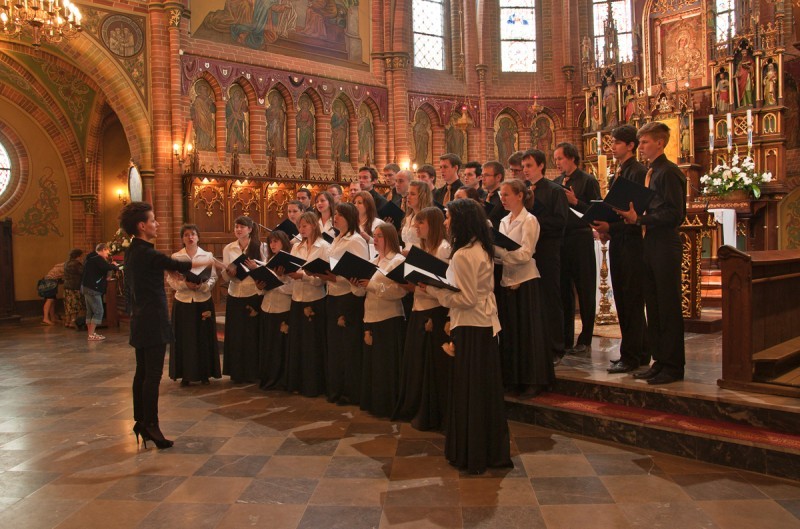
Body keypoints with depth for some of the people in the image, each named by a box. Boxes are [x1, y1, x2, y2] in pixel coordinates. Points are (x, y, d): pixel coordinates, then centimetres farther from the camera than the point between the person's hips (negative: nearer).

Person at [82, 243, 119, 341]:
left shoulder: (91, 258, 17)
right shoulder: (98, 259, -14)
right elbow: (107, 267, -29)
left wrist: (111, 265, 11)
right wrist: (115, 266, -11)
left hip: (86, 287, 10)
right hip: (92, 289, -10)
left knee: (90, 312, 13)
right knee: (98, 311, -8)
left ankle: (91, 333, 17)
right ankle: (92, 335, -9)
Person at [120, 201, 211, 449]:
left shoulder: (132, 251, 11)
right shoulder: (147, 254, -18)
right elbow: (181, 266, -14)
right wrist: (207, 260, 3)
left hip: (141, 320, 10)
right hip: (153, 322, -10)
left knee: (142, 373, 14)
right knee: (153, 375, -6)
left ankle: (140, 420, 22)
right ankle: (151, 426, -2)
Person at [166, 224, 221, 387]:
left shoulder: (207, 255, 2)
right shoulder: (176, 257, 2)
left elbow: (213, 278, 0)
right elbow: (171, 279, -1)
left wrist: (202, 286, -18)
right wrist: (185, 284, -18)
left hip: (203, 301, 0)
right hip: (183, 302, 0)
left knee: (204, 338, 4)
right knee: (184, 338, 3)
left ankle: (204, 373, 15)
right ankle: (186, 375, 13)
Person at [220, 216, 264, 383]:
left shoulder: (259, 246, -1)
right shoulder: (228, 248, 8)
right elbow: (225, 277, 7)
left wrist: (256, 267, -21)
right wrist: (229, 271, -15)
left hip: (254, 295, -3)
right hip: (235, 296, 3)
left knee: (253, 334, 3)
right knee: (235, 334, 5)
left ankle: (253, 373, 15)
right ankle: (237, 373, 16)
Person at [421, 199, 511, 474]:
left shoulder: (463, 255, -19)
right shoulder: (481, 249, 10)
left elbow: (466, 299, -19)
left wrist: (432, 289, -14)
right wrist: (438, 287, 13)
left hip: (471, 328, -9)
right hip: (486, 325, 9)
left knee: (469, 392, 2)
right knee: (486, 390, 16)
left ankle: (472, 454, 14)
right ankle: (493, 449, 29)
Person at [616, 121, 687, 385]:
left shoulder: (669, 172, -12)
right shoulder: (650, 172, 15)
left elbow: (675, 214, -18)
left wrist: (640, 219, -17)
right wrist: (633, 216, 1)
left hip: (666, 246, -9)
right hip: (650, 245, 9)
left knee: (669, 307, -1)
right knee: (653, 306, 12)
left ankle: (673, 366, 8)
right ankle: (660, 361, 22)